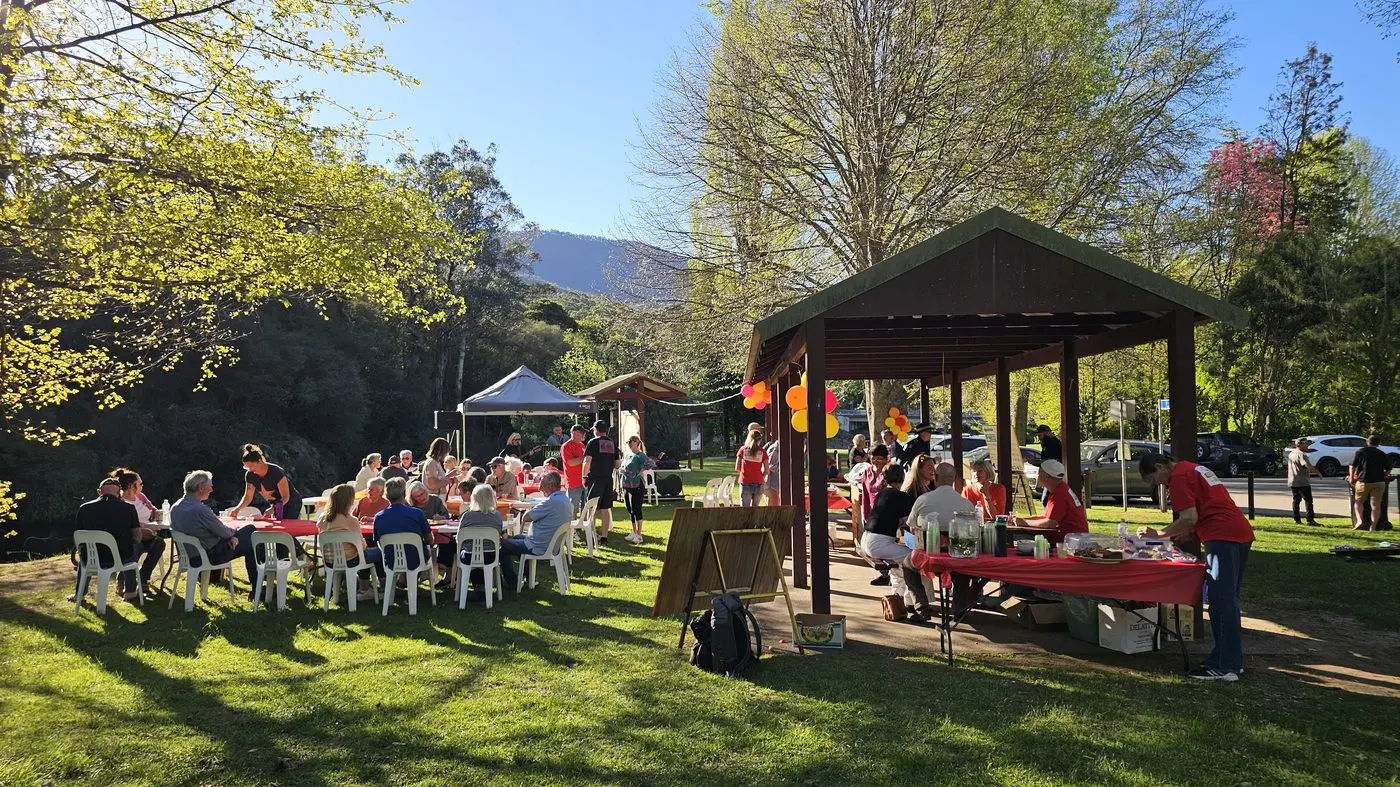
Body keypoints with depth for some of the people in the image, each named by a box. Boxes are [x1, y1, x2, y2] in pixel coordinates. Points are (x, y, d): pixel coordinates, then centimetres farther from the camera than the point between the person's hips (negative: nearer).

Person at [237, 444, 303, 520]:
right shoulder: (250, 475, -6)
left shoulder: (276, 472, -25)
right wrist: (238, 508, -19)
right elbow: (248, 497, 1)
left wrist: (273, 509, -39)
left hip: (292, 503, -7)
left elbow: (285, 496, -24)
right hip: (275, 505, 7)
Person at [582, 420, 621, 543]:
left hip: (595, 479, -5)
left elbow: (587, 461, -12)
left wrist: (584, 476, -2)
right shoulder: (613, 443, 9)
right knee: (605, 509, 9)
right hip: (608, 479, 5)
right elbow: (617, 463, 11)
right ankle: (604, 537, 11)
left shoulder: (593, 442, -6)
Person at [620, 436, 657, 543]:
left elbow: (651, 464, -24)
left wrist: (641, 471, -17)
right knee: (630, 509, 12)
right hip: (626, 485, 8)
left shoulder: (640, 455, -10)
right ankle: (634, 532, 23)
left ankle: (639, 535, -2)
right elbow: (622, 466, 30)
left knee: (636, 509, -7)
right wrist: (622, 470, 8)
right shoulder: (627, 455, 14)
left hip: (637, 485, -8)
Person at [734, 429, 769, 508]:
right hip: (758, 484, 1)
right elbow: (767, 471, -2)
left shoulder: (743, 449, -1)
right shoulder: (762, 452, 0)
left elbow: (737, 469, 0)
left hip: (745, 484, -1)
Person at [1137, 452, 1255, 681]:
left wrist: (1158, 534, -4)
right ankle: (1232, 661, 21)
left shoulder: (1179, 477, -6)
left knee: (1221, 602, -8)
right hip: (1242, 533, 10)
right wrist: (1176, 536, 21)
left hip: (1222, 537, -10)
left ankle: (1225, 667, -7)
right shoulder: (1194, 469, 24)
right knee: (1229, 600, 15)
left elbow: (1189, 518, -14)